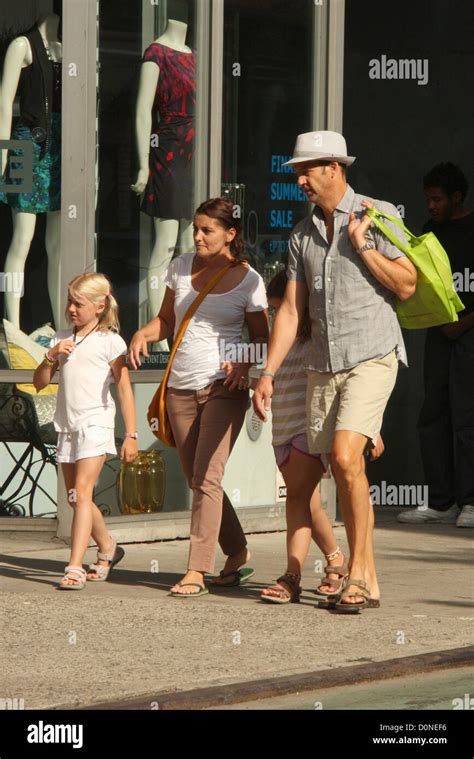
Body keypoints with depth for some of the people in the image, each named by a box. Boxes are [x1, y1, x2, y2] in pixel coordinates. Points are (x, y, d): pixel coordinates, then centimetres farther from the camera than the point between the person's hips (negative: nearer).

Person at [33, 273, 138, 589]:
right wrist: (51, 357, -6)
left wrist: (131, 435, -6)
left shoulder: (110, 341, -3)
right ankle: (108, 548, 36)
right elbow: (39, 383, 13)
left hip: (95, 424, -7)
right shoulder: (61, 339, 13)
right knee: (75, 498, 13)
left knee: (82, 492, -18)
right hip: (68, 426, 7)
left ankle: (75, 568, -23)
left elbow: (125, 389, -3)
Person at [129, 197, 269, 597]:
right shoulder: (182, 267, 8)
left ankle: (197, 571, -14)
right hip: (181, 387, 5)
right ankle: (238, 554, 25)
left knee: (206, 478, -13)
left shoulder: (248, 280, -3)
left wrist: (244, 362, -16)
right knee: (197, 479, 10)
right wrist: (144, 333, -3)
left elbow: (261, 337, 3)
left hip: (223, 388, -5)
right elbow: (167, 320, 17)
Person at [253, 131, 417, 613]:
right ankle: (367, 581, 10)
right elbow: (290, 310, 12)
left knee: (346, 458, -20)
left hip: (371, 359, -5)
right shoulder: (302, 234, 12)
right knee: (345, 476, 4)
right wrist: (267, 373, 5)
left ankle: (357, 572, -14)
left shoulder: (377, 215, -2)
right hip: (323, 365, 5)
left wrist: (362, 246, -13)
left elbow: (407, 286, -5)